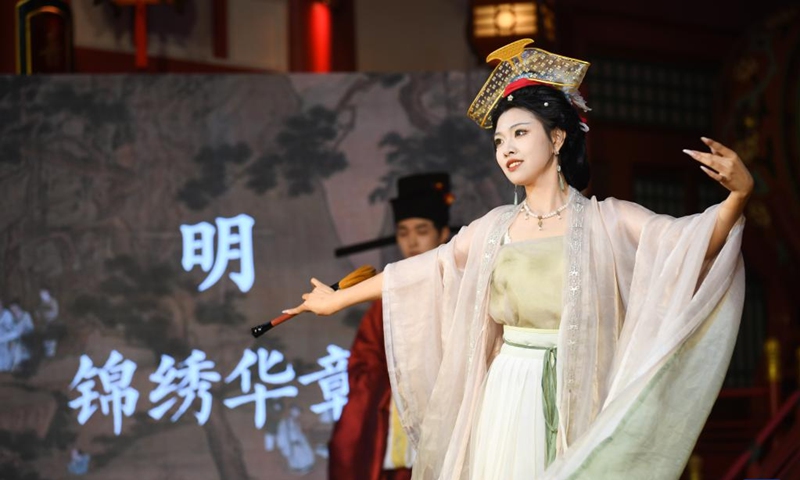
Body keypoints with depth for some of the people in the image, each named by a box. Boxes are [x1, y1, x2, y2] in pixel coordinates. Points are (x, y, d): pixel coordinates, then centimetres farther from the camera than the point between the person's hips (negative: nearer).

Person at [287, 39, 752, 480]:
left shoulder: (605, 221, -2)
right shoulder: (494, 228, 10)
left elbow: (689, 240, -14)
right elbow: (419, 271, 18)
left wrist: (739, 195, -33)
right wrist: (338, 299, 24)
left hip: (580, 402, -3)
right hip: (509, 397, 3)